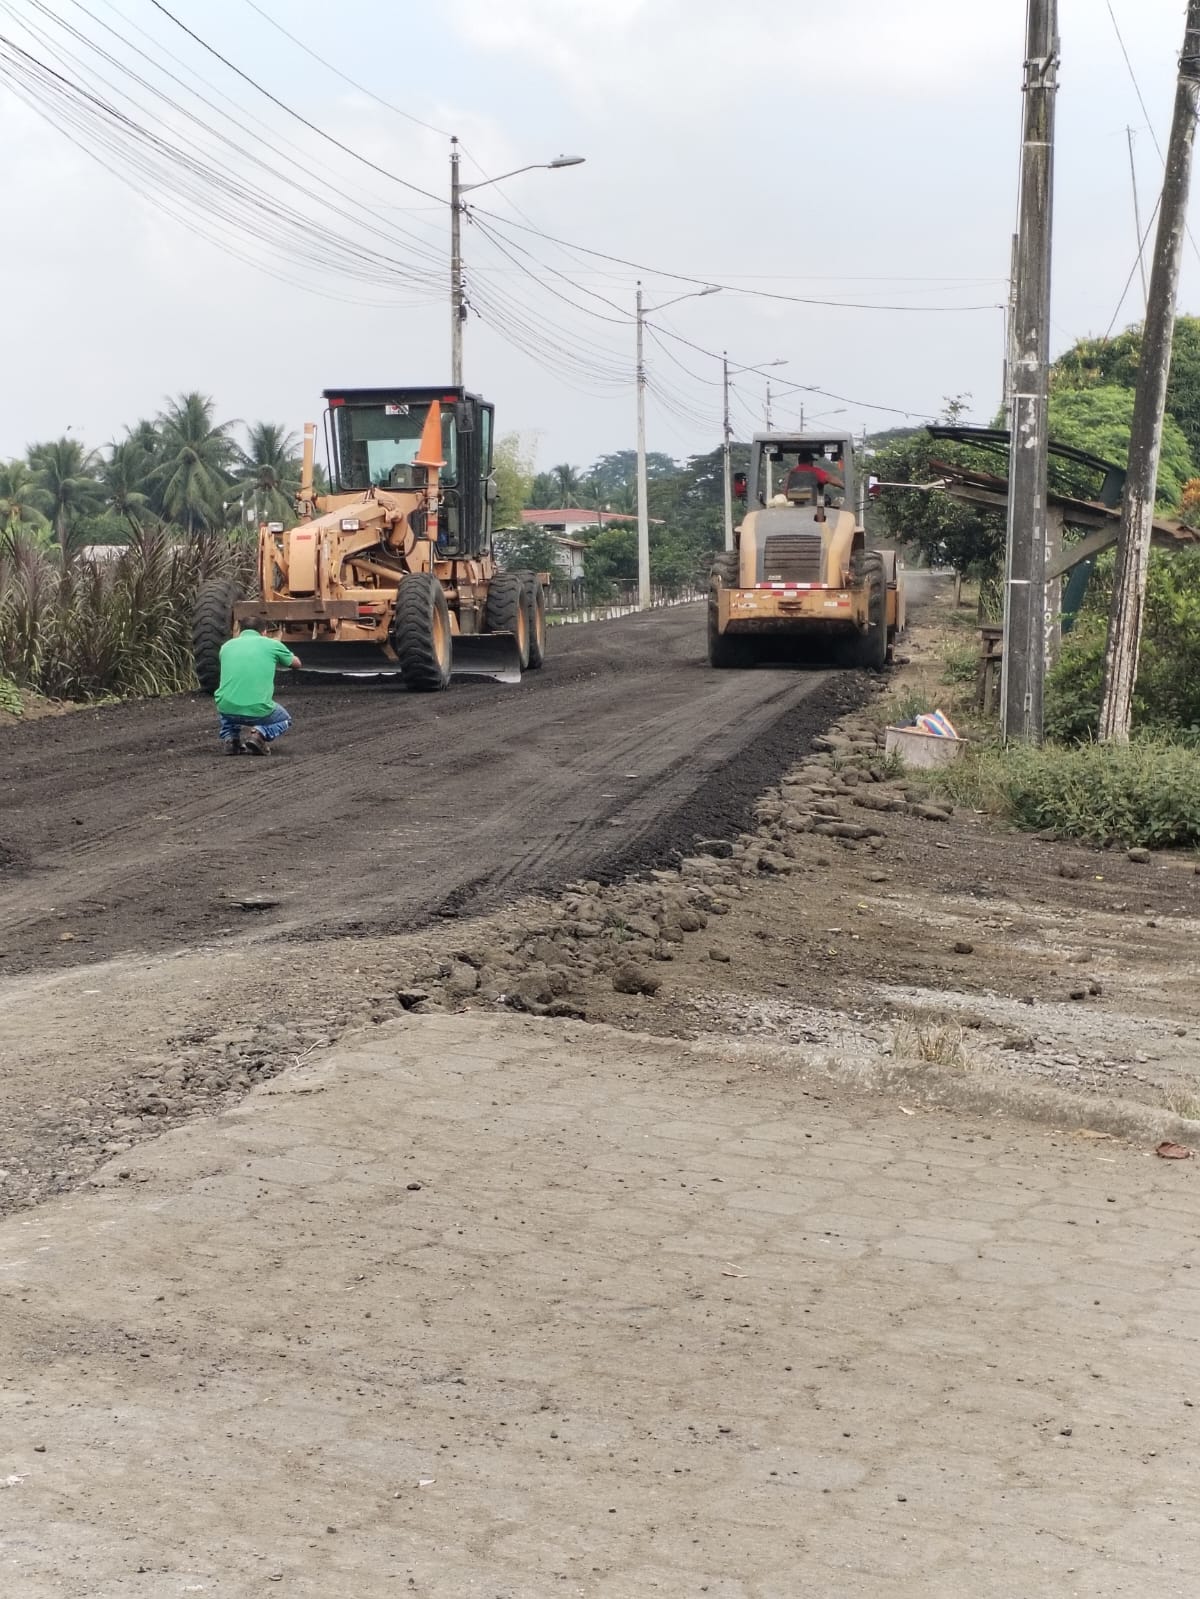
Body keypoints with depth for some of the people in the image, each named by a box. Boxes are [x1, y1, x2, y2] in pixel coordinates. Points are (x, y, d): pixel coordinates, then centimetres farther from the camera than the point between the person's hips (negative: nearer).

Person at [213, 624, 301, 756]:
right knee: (284, 720, 32)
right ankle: (259, 733, -3)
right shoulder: (271, 644, 6)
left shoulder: (226, 646, 13)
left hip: (228, 709, 3)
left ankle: (230, 737, 10)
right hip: (257, 711, -3)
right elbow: (296, 662, 26)